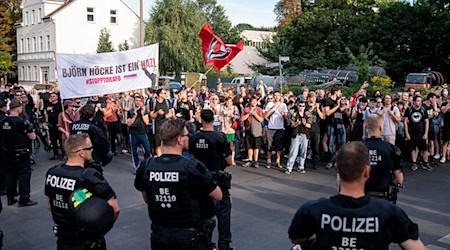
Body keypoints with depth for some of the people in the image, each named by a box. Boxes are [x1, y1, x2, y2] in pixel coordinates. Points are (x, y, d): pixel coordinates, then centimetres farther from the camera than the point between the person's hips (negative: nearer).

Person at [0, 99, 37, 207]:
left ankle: (10, 198, 22)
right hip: (21, 153, -6)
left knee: (10, 174, 15)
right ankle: (24, 199, 1)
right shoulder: (22, 122, -18)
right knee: (24, 175, 1)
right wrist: (30, 129, 3)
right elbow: (32, 137, -14)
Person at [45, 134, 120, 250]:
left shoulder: (51, 173, -6)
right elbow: (114, 208, -22)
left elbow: (51, 206, 7)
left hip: (62, 240, 5)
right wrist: (102, 228, -6)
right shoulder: (90, 176, -24)